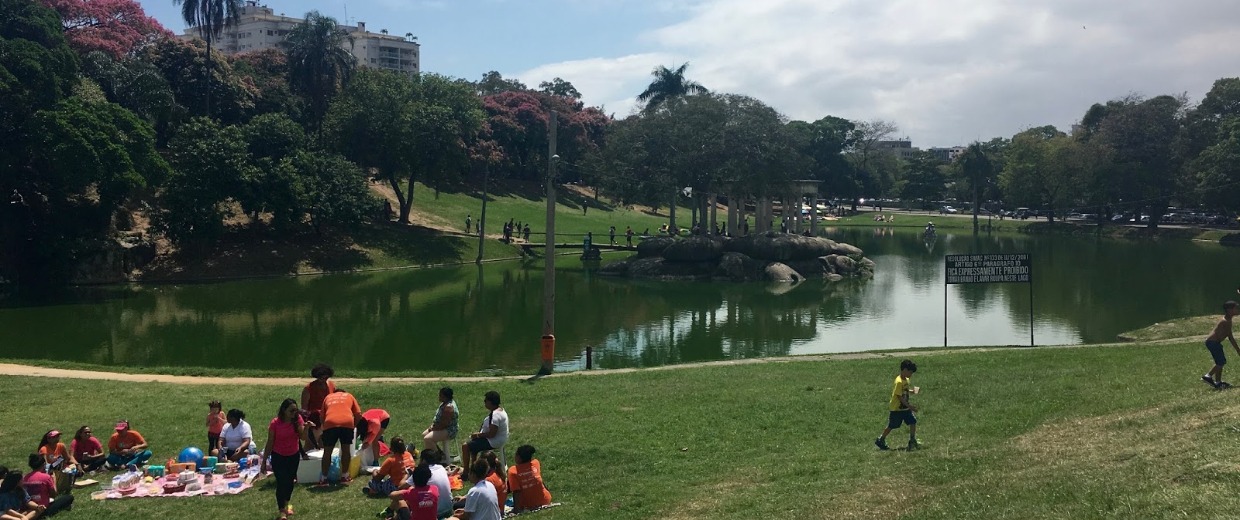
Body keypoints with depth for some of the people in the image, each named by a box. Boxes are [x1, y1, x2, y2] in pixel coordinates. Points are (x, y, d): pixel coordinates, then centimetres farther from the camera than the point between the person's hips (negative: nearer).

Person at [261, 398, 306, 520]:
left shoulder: (298, 419, -13)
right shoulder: (275, 423, -20)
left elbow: (303, 438, -18)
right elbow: (269, 443, -12)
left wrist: (306, 428, -38)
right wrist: (264, 462, -9)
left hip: (294, 456, 3)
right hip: (278, 456, -3)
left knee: (290, 481, 17)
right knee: (281, 482, -11)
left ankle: (286, 504, 40)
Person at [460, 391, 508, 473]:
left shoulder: (495, 415, -27)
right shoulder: (500, 410, 6)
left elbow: (491, 434, -30)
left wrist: (477, 435, -16)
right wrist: (478, 434, 6)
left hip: (493, 442, -11)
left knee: (465, 447, -10)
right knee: (472, 442, 29)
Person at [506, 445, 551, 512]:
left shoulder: (513, 471, -19)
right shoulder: (536, 463, -10)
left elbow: (516, 492, -21)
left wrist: (517, 509, -19)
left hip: (528, 506, -3)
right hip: (545, 501, 3)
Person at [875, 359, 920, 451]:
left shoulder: (906, 380, 4)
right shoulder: (898, 382, -24)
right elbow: (899, 397, -25)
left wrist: (912, 391, 0)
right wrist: (910, 406, -25)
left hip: (905, 408, 8)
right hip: (896, 409, -8)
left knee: (913, 422, -3)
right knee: (891, 426, 4)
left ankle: (912, 441, 5)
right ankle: (880, 440, 22)